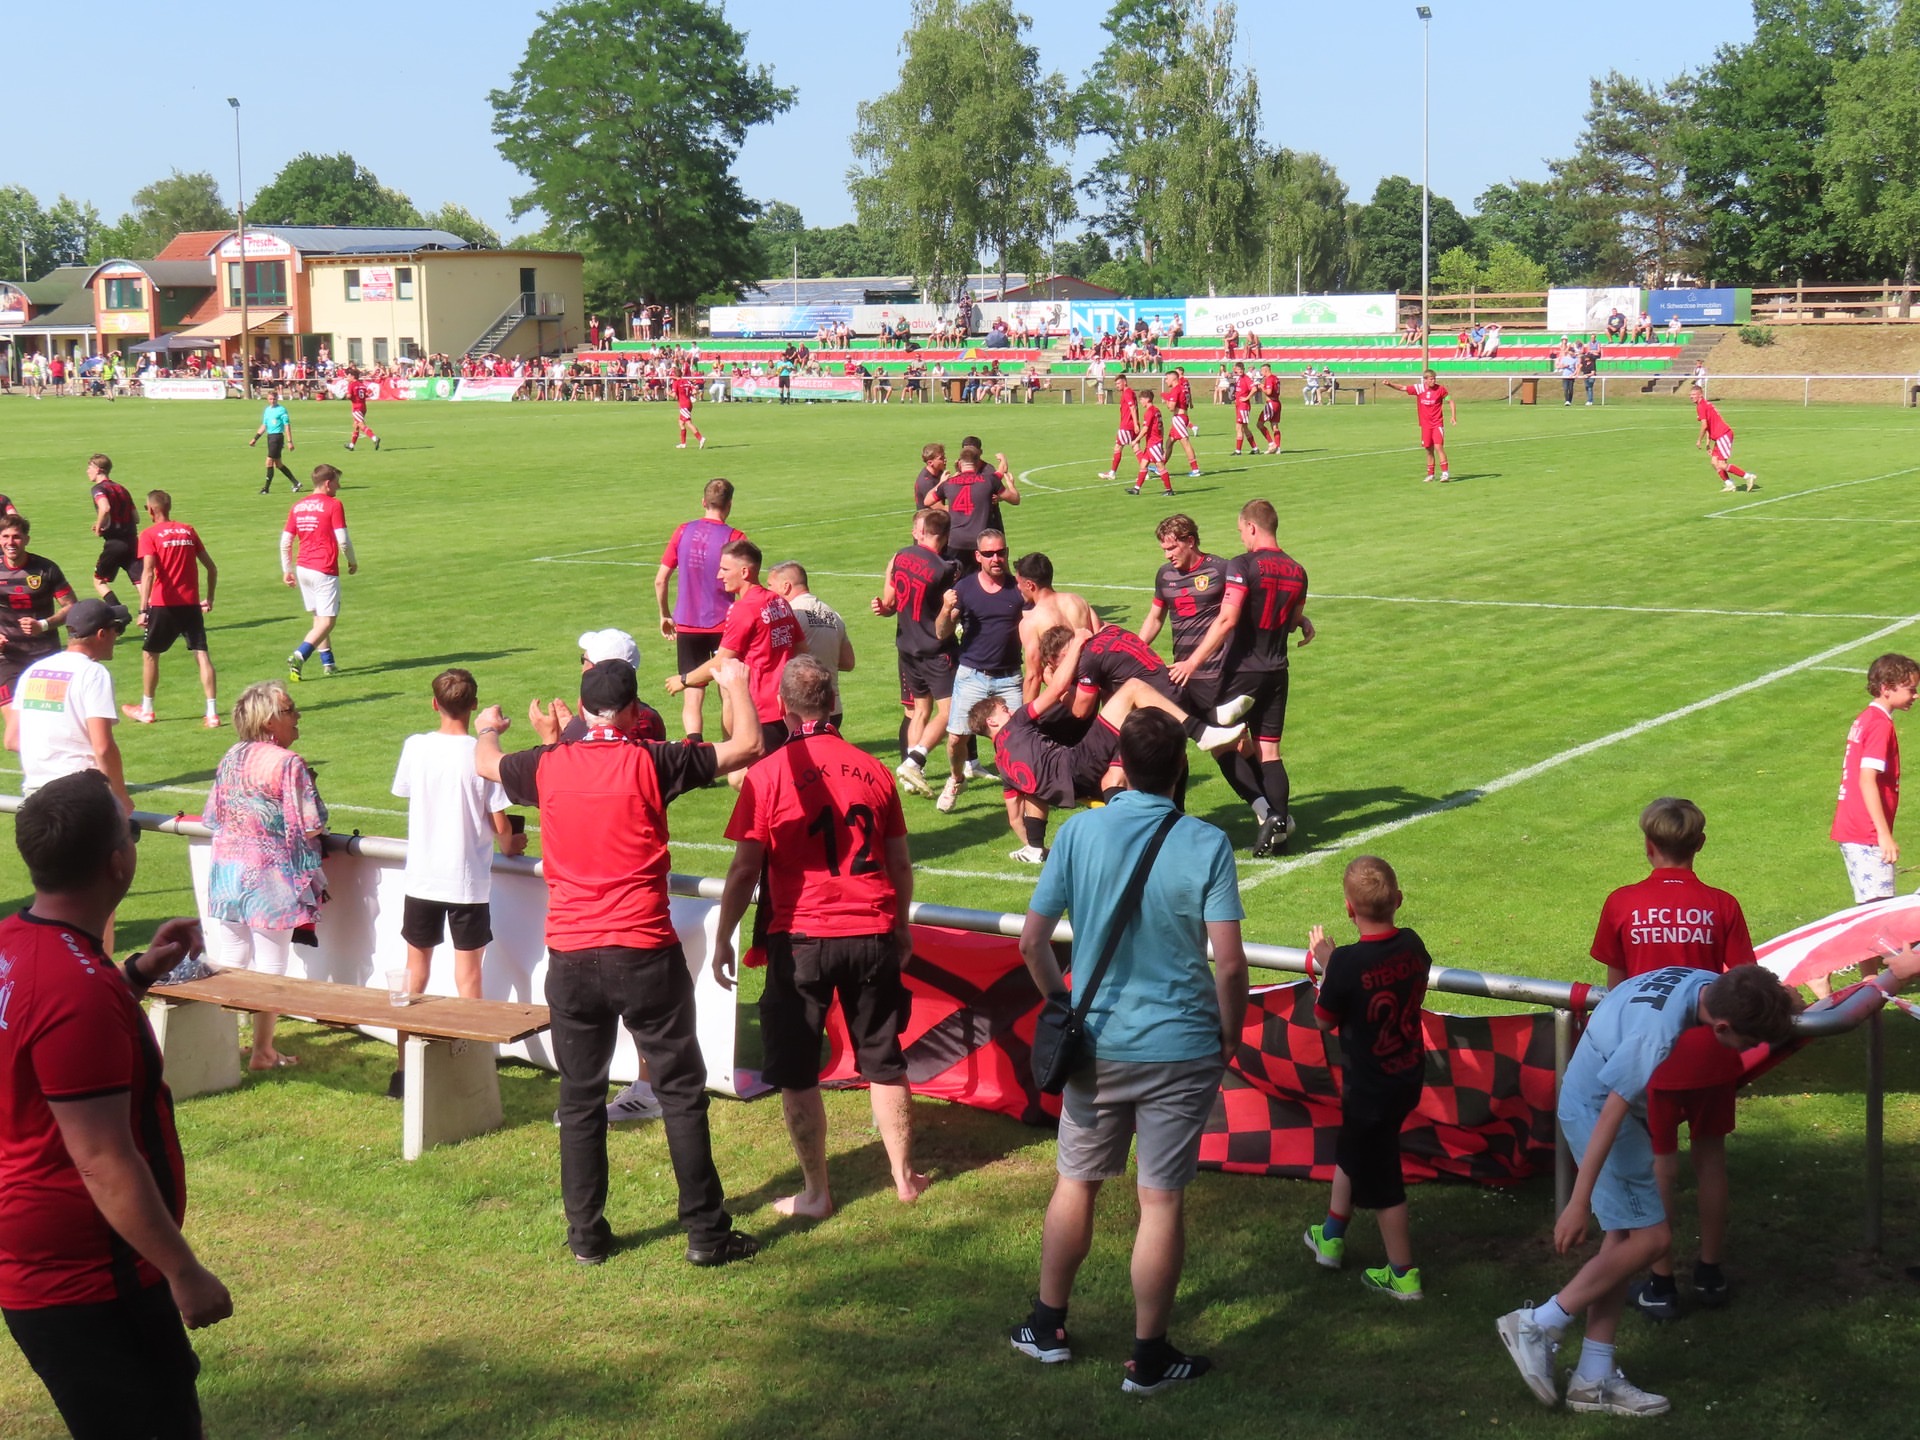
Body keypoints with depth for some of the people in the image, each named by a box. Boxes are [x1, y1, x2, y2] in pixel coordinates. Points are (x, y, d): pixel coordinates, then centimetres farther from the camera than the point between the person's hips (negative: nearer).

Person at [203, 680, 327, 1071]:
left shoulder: (231, 758, 4)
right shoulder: (289, 765, -17)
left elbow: (213, 817, 11)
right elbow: (309, 828, -17)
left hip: (227, 873, 6)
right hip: (271, 877, -6)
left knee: (228, 966, 13)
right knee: (268, 969, 3)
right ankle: (262, 1052, 8)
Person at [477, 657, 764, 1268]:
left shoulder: (546, 766, 2)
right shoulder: (650, 763, -9)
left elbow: (485, 764, 24)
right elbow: (747, 746, -5)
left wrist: (486, 729, 47)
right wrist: (735, 683, 14)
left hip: (570, 956, 3)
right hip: (645, 954, -3)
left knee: (580, 1098, 12)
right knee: (681, 1091, 6)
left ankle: (586, 1235, 17)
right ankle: (706, 1233, 9)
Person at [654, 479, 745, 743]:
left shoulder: (683, 531, 0)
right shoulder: (735, 537, -9)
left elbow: (660, 580, 2)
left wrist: (665, 616, 16)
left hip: (687, 625, 2)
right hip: (723, 625, -2)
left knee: (692, 698, 2)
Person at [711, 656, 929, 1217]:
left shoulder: (768, 775, -10)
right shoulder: (873, 770, 1)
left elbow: (745, 868, -9)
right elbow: (900, 863, 9)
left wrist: (723, 939, 2)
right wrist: (901, 925, 24)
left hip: (801, 939, -4)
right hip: (873, 936, 4)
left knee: (796, 1072, 9)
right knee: (884, 1064, 17)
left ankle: (816, 1192, 13)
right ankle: (905, 1176, 25)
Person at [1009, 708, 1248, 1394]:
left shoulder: (1079, 832, -6)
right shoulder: (1205, 844, -12)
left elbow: (1032, 940, -3)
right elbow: (1229, 961, -15)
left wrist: (1061, 1002, 13)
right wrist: (1229, 1035, 1)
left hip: (1097, 1044, 2)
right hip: (1181, 1048, -2)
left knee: (1075, 1184, 18)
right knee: (1162, 1201, 6)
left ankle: (1048, 1327, 31)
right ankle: (1148, 1357, 14)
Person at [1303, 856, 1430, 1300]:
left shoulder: (1347, 963, -28)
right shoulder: (1413, 945, -9)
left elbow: (1324, 1021, -12)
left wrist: (1324, 964, -2)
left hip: (1370, 1088, -7)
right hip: (1409, 1076, 7)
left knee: (1380, 1180, 9)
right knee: (1351, 1151, 27)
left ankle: (1403, 1275, 19)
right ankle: (1331, 1238, 43)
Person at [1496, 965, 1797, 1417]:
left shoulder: (1710, 984, -11)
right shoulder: (1660, 1035, -35)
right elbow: (1611, 1113, -30)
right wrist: (1579, 1202, -26)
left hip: (1593, 1097, 9)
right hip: (1596, 1107, -9)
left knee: (1625, 1237, 9)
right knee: (1650, 1237, -9)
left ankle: (1593, 1379, 14)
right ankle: (1537, 1326, 0)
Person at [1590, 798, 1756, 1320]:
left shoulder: (1622, 904, -9)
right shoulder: (1721, 906, -9)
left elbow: (1614, 986, 0)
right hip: (1710, 1055, 1)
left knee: (1659, 1166, 10)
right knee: (1710, 1158, 17)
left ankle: (1661, 1284, 16)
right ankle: (1711, 1273, 27)